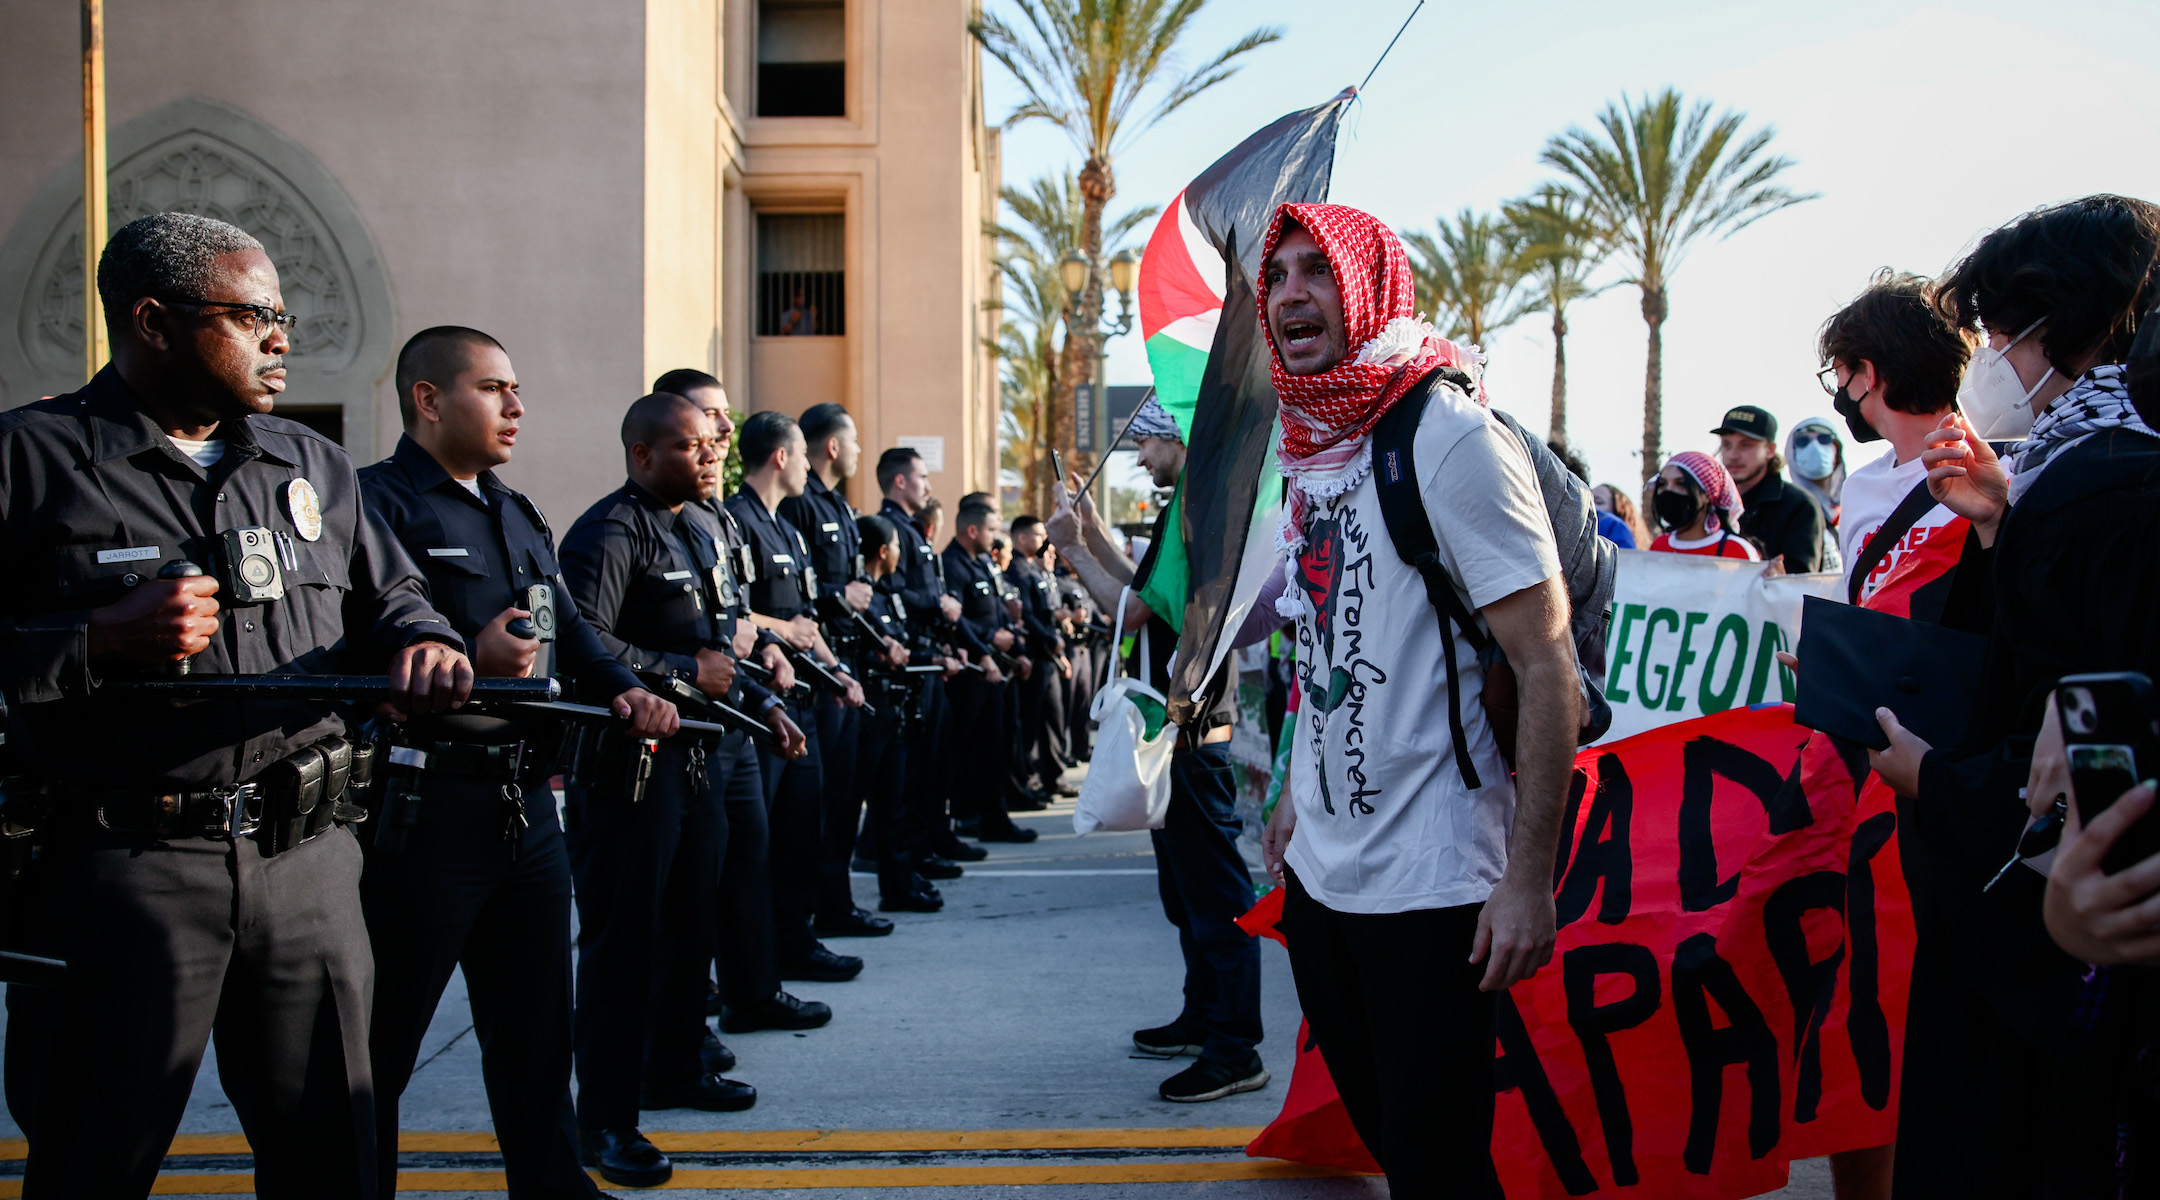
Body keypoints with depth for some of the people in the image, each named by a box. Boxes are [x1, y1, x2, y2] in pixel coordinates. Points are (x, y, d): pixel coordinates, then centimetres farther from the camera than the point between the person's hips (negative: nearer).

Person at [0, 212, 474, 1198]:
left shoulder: (314, 465, 14)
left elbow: (389, 594, 18)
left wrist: (421, 641, -4)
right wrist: (101, 640, -18)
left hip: (309, 861, 4)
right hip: (124, 867, -4)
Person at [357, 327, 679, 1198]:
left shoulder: (519, 517, 19)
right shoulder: (375, 502, -9)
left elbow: (572, 632, 15)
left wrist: (624, 689, -3)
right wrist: (471, 659, -29)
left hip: (527, 807, 8)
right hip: (424, 809, -8)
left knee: (536, 1024, 19)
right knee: (382, 1040, 4)